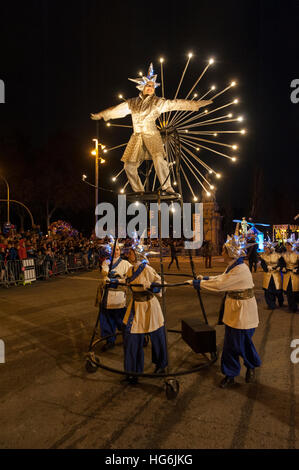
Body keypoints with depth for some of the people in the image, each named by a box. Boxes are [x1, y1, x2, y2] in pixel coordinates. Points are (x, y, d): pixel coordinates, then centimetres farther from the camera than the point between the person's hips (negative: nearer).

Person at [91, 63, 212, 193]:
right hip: (136, 137, 4)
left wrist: (197, 103, -3)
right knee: (129, 166, 2)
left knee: (159, 158, -30)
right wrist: (100, 115, 32)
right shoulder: (132, 102, 13)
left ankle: (167, 187, -23)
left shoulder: (158, 102, 5)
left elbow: (176, 104, 1)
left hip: (151, 135, -4)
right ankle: (139, 191, 16)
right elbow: (118, 109, 23)